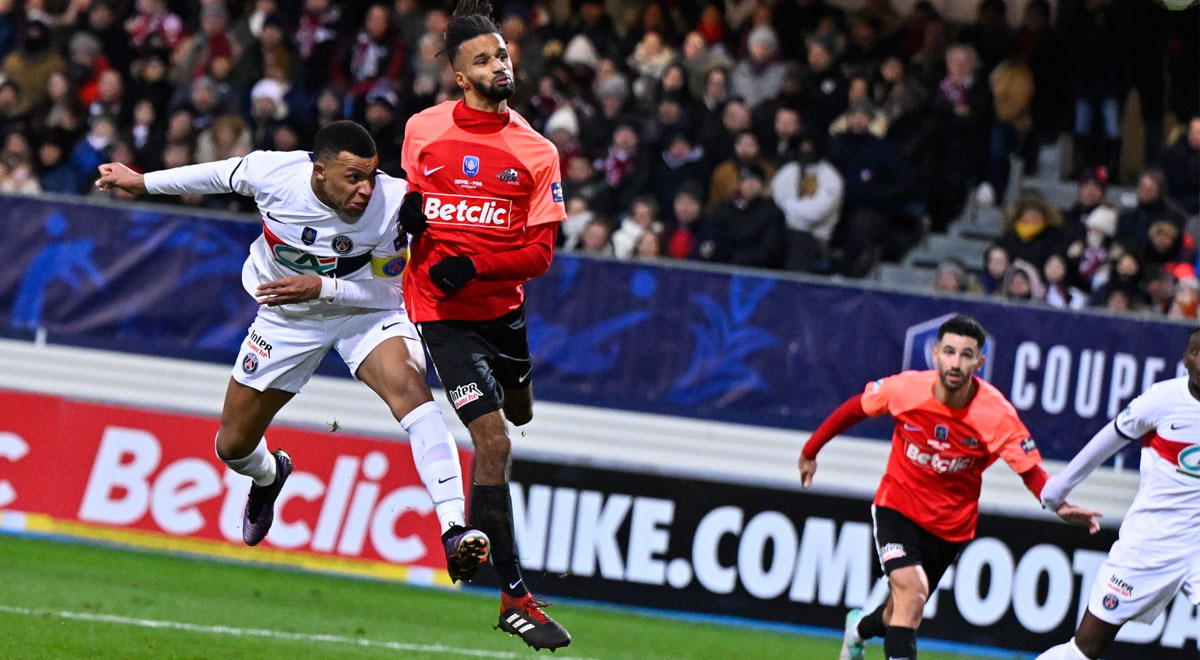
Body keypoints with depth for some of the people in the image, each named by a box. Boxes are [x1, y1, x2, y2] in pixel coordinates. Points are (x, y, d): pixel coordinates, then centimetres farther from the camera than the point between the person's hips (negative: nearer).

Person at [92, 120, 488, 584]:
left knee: (407, 385, -33)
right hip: (287, 318, 2)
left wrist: (323, 287, -33)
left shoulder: (394, 203, -29)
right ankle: (268, 476, 50)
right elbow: (222, 175, -2)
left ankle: (454, 532, -40)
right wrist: (142, 183, 10)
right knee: (233, 447, 9)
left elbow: (390, 288, -17)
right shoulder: (271, 173, -26)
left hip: (365, 311, -2)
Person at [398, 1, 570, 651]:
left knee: (517, 415, 22)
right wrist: (406, 216, -8)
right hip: (442, 311, -3)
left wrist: (473, 267, -22)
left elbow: (541, 249, -7)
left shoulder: (536, 152, -4)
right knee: (492, 441, -15)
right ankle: (513, 597, -10)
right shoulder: (422, 129, -3)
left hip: (503, 305, 3)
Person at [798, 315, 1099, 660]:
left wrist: (1060, 505, -40)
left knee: (900, 614, 14)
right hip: (897, 505, -1)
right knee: (912, 591, -25)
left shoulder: (997, 415, -22)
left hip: (950, 524, 1)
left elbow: (1031, 470, -20)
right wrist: (810, 452, 8)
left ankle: (859, 628, 50)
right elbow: (855, 408, -1)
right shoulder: (906, 389, -19)